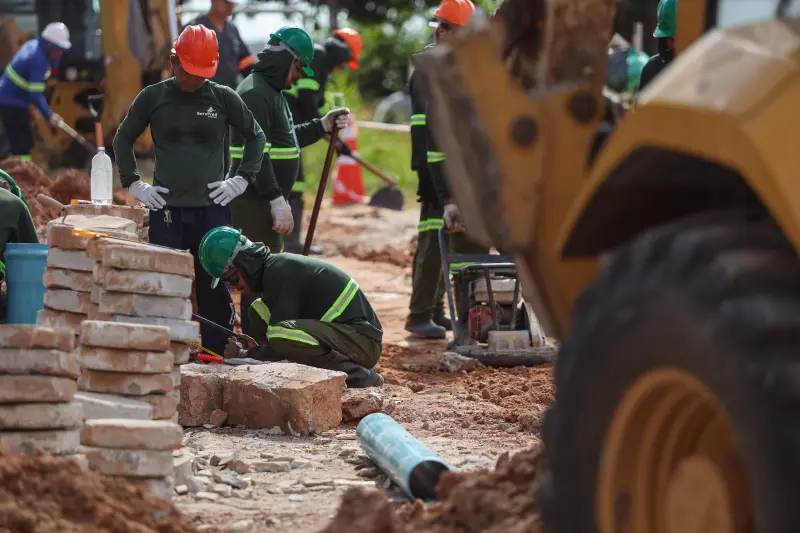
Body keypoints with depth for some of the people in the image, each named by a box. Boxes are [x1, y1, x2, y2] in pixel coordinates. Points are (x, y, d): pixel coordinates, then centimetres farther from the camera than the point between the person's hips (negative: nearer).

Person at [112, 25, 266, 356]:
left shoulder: (224, 98, 2)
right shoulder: (152, 98, 3)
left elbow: (256, 137, 15)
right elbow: (123, 139, 15)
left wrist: (242, 179, 6)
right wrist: (133, 184, 6)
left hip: (212, 208, 0)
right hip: (166, 209, 0)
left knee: (215, 287, 0)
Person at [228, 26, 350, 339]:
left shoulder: (272, 91, 19)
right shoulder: (255, 93, -16)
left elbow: (283, 141, 30)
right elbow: (256, 153, -23)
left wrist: (323, 126, 22)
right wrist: (277, 201, -25)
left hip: (266, 199, 11)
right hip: (255, 200, -11)